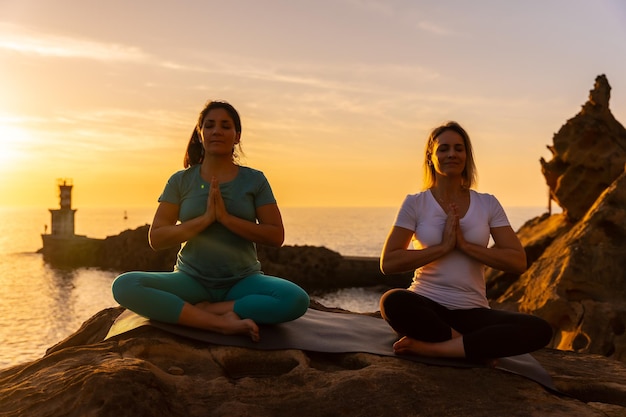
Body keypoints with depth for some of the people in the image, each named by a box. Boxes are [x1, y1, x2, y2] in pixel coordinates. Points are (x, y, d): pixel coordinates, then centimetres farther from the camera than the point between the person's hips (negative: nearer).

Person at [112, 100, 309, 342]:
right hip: (191, 280, 1)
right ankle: (222, 322, -29)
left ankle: (203, 310, -19)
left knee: (296, 300, -30)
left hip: (243, 281, 0)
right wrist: (205, 219, -17)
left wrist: (225, 217, -16)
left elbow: (276, 236, -5)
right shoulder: (181, 181, 4)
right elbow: (156, 238, -4)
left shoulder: (254, 181, 3)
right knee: (124, 286, -26)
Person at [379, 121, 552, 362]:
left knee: (540, 330, -25)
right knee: (392, 302, -37)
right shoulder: (415, 204, 2)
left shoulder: (488, 204, 7)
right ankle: (478, 347, -19)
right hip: (426, 306, -2)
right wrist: (443, 246, -14)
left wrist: (464, 244, -12)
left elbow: (518, 262, -2)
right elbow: (388, 263, -8)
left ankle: (432, 347, -24)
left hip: (472, 312, 2)